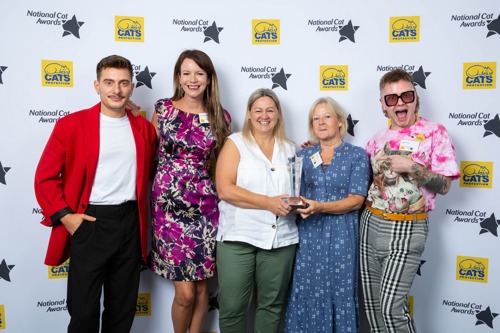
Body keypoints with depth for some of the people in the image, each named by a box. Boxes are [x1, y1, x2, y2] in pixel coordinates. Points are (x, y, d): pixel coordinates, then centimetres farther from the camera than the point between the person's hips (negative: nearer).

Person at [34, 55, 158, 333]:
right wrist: (65, 216, -10)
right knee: (84, 309, 5)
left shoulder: (144, 127, 6)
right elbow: (45, 177, -3)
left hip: (130, 223, 3)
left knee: (123, 308, 15)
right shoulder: (71, 125, -5)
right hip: (88, 223, -3)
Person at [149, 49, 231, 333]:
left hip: (205, 205, 2)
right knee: (185, 293, 1)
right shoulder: (163, 108, 0)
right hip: (169, 204, -2)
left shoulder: (220, 117, 5)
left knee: (201, 286, 12)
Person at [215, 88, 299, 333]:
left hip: (281, 238, 4)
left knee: (272, 304, 13)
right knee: (232, 306, 3)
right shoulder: (235, 143, 1)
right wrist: (268, 203, -16)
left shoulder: (289, 148, 12)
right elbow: (225, 190, -11)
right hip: (238, 237, -3)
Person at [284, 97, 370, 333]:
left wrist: (320, 208, -21)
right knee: (306, 293, 5)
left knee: (339, 293, 4)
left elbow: (356, 200, -8)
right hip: (308, 234, 3)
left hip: (341, 235, -2)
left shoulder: (357, 155, 0)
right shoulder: (304, 156, 9)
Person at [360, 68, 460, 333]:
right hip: (370, 224, 5)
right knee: (372, 304, 13)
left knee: (391, 308, -7)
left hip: (406, 230, -5)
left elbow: (444, 186, -8)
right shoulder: (377, 139, 8)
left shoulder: (434, 132, -6)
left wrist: (412, 166, -22)